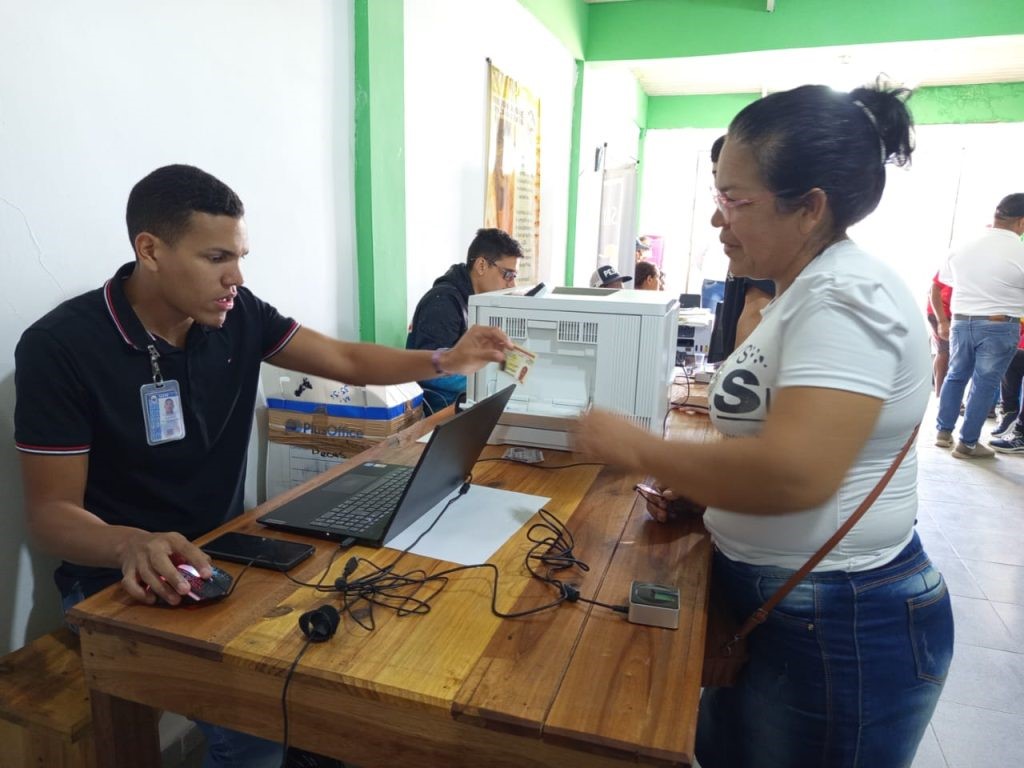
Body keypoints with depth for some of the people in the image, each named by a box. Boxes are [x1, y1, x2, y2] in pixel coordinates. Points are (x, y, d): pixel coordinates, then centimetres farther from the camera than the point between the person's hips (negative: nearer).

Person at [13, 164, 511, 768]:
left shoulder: (238, 315, -3)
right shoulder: (61, 346, -16)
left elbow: (347, 361, 2)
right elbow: (51, 512, -15)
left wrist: (444, 362, -13)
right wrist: (132, 546, -37)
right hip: (119, 582, -5)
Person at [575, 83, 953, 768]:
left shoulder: (845, 296, -22)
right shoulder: (812, 289, 9)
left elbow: (794, 474, -34)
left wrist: (636, 449, -22)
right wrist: (698, 491, 4)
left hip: (842, 633, -9)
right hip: (781, 604, 9)